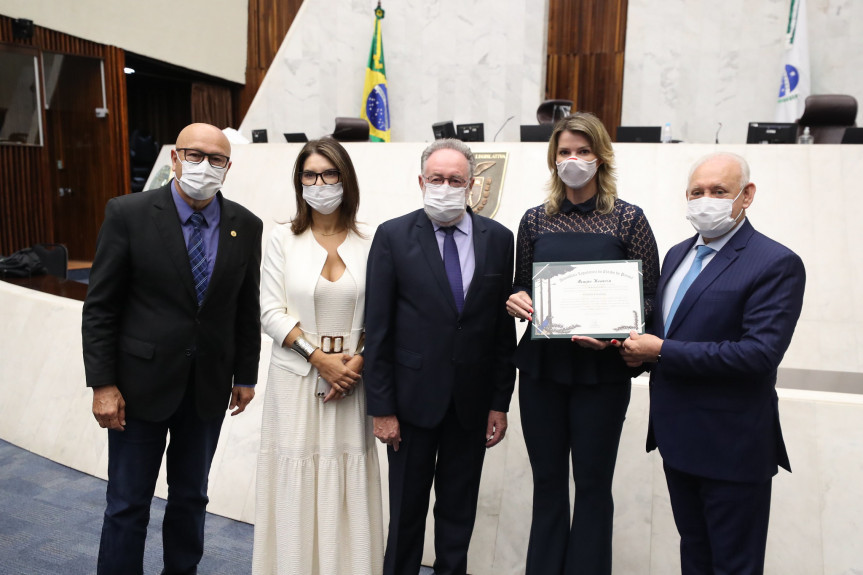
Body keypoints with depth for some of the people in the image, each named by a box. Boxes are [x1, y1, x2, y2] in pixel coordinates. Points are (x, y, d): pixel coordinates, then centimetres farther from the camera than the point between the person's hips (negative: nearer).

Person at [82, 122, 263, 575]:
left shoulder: (246, 226, -2)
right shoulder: (128, 214, -10)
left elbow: (247, 308, 5)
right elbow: (100, 307, -8)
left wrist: (246, 375, 8)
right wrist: (102, 384, -10)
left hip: (209, 387, 3)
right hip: (141, 383, -2)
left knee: (191, 498, 18)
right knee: (128, 505, 9)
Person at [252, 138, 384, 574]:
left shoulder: (368, 242, 2)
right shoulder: (284, 239, 1)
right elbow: (271, 312, -3)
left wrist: (359, 363, -11)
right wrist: (319, 357, -11)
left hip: (352, 379, 1)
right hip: (296, 378, 0)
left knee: (348, 481, 7)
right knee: (295, 478, 5)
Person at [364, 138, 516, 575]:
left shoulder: (498, 238, 1)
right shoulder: (393, 236, -5)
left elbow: (503, 326, 3)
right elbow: (377, 328, -6)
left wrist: (500, 401, 2)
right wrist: (381, 407, -7)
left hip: (472, 401, 2)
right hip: (414, 397, -2)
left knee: (459, 509, 16)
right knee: (406, 507, 12)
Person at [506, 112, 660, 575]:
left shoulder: (628, 219, -2)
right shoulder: (535, 220, 6)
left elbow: (649, 296, -2)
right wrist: (516, 300, -10)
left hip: (601, 368, -2)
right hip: (542, 365, 3)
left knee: (592, 482, 8)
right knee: (547, 479, 14)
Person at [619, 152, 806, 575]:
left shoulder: (776, 264, -15)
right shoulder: (678, 254, 10)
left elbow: (761, 352, -25)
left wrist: (662, 352, -21)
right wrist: (640, 347, -4)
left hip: (731, 447, -7)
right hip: (678, 437, 7)